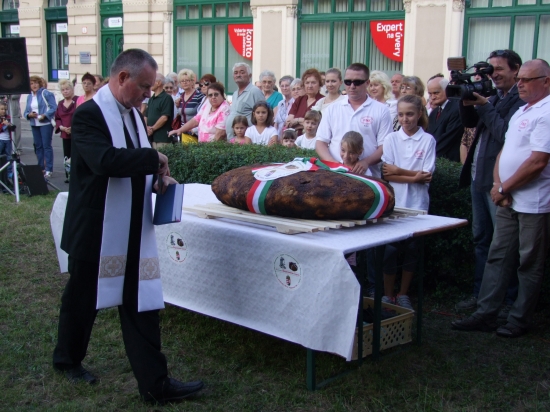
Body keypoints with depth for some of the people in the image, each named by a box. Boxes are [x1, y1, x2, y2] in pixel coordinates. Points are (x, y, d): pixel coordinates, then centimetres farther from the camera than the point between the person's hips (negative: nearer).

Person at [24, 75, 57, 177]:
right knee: (38, 146, 9)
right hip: (34, 125, 6)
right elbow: (26, 112, 14)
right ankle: (40, 168, 16)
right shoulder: (29, 97, 13)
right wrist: (29, 114, -9)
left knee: (46, 146, -5)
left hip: (46, 124, -6)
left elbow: (54, 108, -11)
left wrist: (44, 115, -23)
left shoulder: (46, 94, -5)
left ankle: (48, 170, -2)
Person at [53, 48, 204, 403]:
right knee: (83, 300, 14)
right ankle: (68, 360, 39)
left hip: (134, 232, 7)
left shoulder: (132, 113, 11)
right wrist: (154, 158, -21)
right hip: (96, 232, -6)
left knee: (143, 306, 5)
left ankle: (155, 383, 10)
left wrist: (158, 178, -2)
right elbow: (105, 160, -32)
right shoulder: (89, 114, -16)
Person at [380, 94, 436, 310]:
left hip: (417, 204, 0)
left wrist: (399, 171, -11)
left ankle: (403, 294, 22)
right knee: (390, 250, 1)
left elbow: (427, 176, -7)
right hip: (393, 203, 0)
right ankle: (387, 295, 14)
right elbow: (387, 174, -5)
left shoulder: (428, 140, 0)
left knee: (412, 250, 8)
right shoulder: (391, 139, 2)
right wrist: (413, 177, -14)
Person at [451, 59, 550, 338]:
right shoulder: (521, 112, 15)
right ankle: (485, 314, 18)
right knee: (497, 258, 11)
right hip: (508, 200, 9)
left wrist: (504, 189, -11)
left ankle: (520, 320, 16)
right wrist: (498, 185, -1)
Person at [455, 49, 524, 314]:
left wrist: (483, 105, -17)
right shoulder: (494, 98, 14)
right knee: (481, 239, 15)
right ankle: (480, 294, 25)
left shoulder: (521, 100, -13)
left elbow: (504, 133, -23)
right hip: (479, 177, 9)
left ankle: (509, 300, 11)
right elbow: (469, 122, 13)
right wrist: (467, 101, -3)